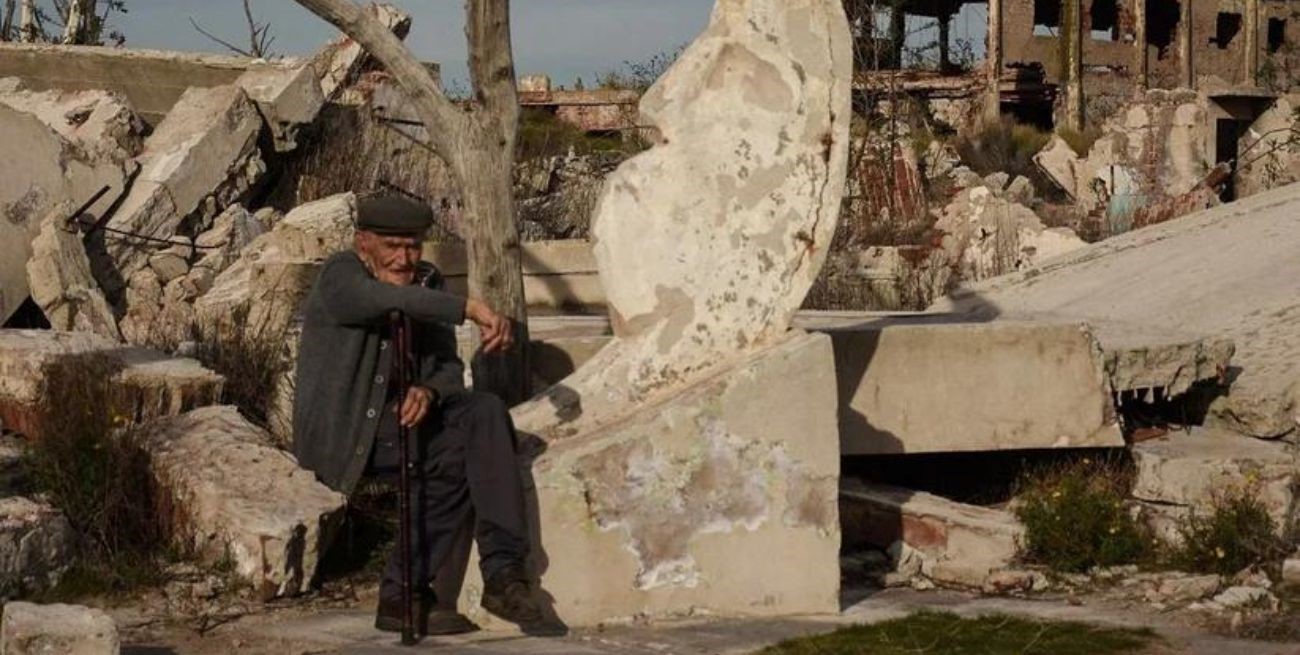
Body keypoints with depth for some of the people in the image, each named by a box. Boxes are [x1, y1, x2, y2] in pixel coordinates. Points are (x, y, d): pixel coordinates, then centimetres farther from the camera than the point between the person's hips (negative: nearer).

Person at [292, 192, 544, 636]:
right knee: (458, 457, -25)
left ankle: (503, 571, -27)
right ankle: (403, 594, -19)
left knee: (485, 411, -20)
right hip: (340, 434, -6)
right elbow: (391, 300, -36)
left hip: (398, 417, 6)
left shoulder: (427, 281, 7)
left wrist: (429, 391, -21)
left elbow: (449, 367, 2)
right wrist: (470, 309, -41)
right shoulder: (341, 276, -13)